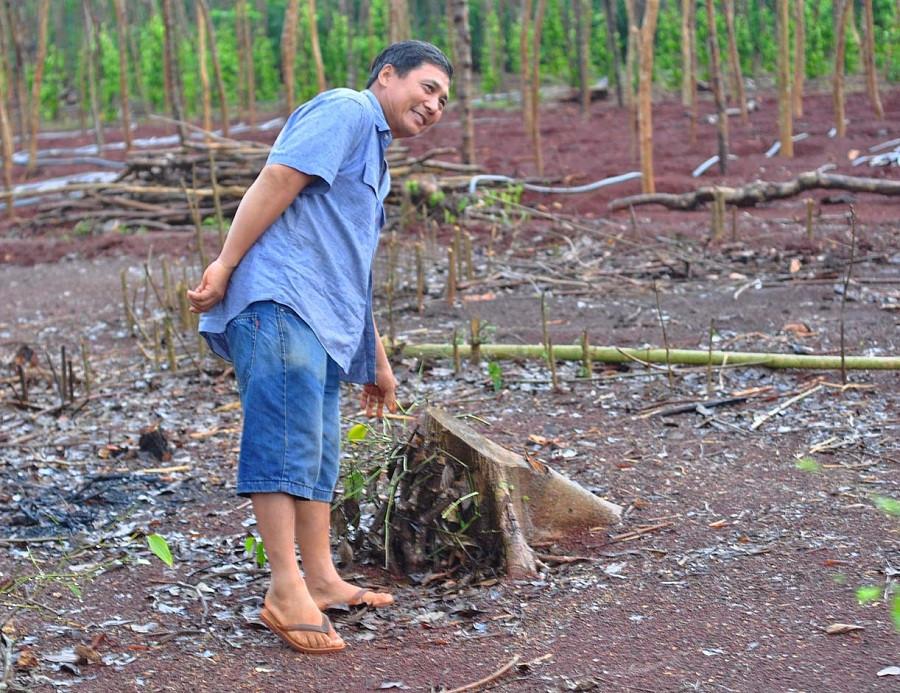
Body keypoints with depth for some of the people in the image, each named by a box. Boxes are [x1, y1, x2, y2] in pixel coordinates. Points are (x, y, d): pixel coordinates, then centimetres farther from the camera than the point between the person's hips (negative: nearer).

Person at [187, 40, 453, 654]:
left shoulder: (374, 163, 32)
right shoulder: (346, 111, 0)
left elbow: (353, 272, 36)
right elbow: (278, 178, -11)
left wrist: (378, 359, 36)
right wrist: (225, 264, -18)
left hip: (324, 322, 11)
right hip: (278, 302, -11)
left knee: (319, 450, 10)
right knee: (287, 434, -17)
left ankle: (320, 578, 16)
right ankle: (287, 590, -21)